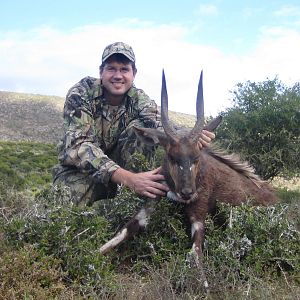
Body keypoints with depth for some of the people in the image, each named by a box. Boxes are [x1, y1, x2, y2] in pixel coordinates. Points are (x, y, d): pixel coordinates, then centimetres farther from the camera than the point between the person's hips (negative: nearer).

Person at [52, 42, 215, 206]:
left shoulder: (139, 99, -10)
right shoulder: (81, 93, -20)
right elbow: (77, 145, -34)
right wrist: (128, 178, -47)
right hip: (79, 169, -2)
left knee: (140, 128, -23)